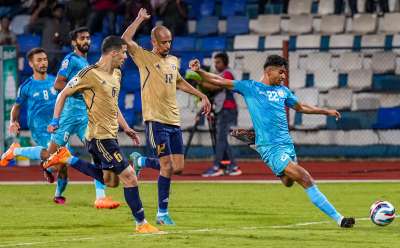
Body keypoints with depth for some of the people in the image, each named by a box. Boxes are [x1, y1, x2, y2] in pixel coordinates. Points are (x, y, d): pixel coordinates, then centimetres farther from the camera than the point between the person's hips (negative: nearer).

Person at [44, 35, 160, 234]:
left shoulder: (116, 74, 13)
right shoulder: (90, 74, -14)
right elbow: (64, 94, -6)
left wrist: (126, 128, 22)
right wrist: (55, 120, -11)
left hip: (110, 134, 10)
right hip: (100, 136, -10)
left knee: (110, 181, 18)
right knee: (129, 177, -9)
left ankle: (66, 159, 22)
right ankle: (141, 223, 0)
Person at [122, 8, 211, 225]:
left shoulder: (173, 61, 15)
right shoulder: (145, 58, -4)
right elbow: (125, 41, -20)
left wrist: (201, 96, 32)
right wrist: (140, 19, -12)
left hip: (174, 121, 7)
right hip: (156, 120, -7)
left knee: (178, 167, 4)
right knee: (167, 166, -11)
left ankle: (141, 161, 28)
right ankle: (162, 213, -1)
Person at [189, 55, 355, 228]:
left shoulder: (283, 91, 16)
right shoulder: (250, 87, 1)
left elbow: (300, 107, 33)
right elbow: (220, 82, 0)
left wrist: (326, 111, 34)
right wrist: (199, 71, -12)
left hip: (287, 144, 7)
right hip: (270, 148, -7)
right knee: (306, 179, -16)